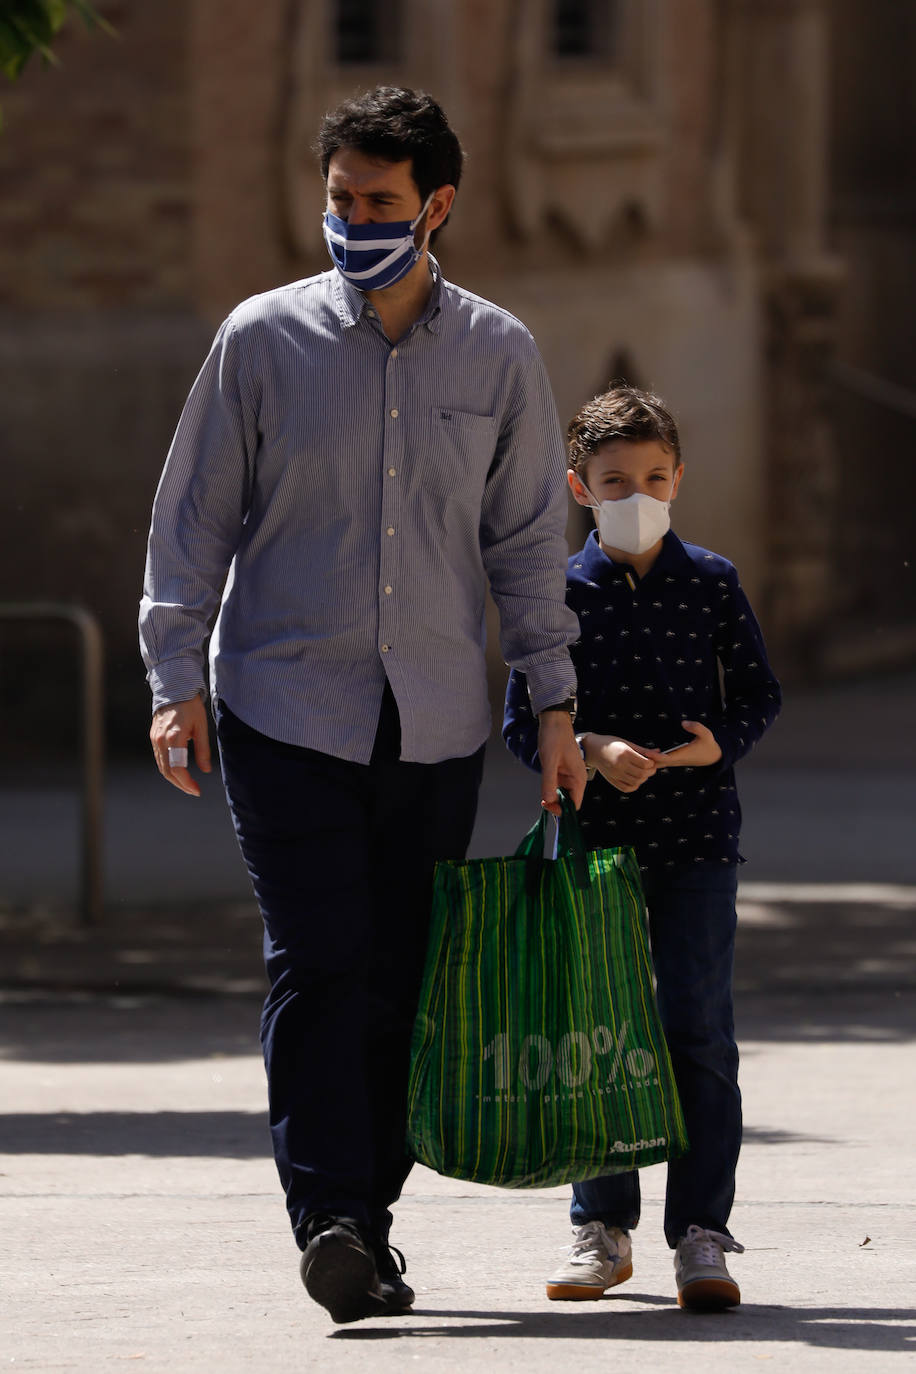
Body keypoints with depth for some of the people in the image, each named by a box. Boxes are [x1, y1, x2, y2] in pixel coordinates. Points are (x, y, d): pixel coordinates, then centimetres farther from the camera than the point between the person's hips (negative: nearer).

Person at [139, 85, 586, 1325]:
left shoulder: (497, 357, 6)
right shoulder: (263, 340, 0)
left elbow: (527, 536, 13)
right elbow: (193, 516, 5)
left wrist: (554, 703, 9)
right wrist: (176, 680, -2)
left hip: (437, 724, 2)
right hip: (286, 710, -2)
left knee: (407, 978, 3)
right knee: (318, 966, -13)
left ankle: (370, 1213, 13)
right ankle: (329, 1220, -17)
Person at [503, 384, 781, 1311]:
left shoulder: (712, 584, 4)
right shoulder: (560, 594, 2)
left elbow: (759, 693, 9)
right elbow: (522, 722, 2)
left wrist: (720, 742, -11)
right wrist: (589, 749, -16)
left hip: (696, 835, 0)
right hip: (595, 837, 0)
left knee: (698, 1033, -4)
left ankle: (700, 1232, 0)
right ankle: (601, 1227, 15)